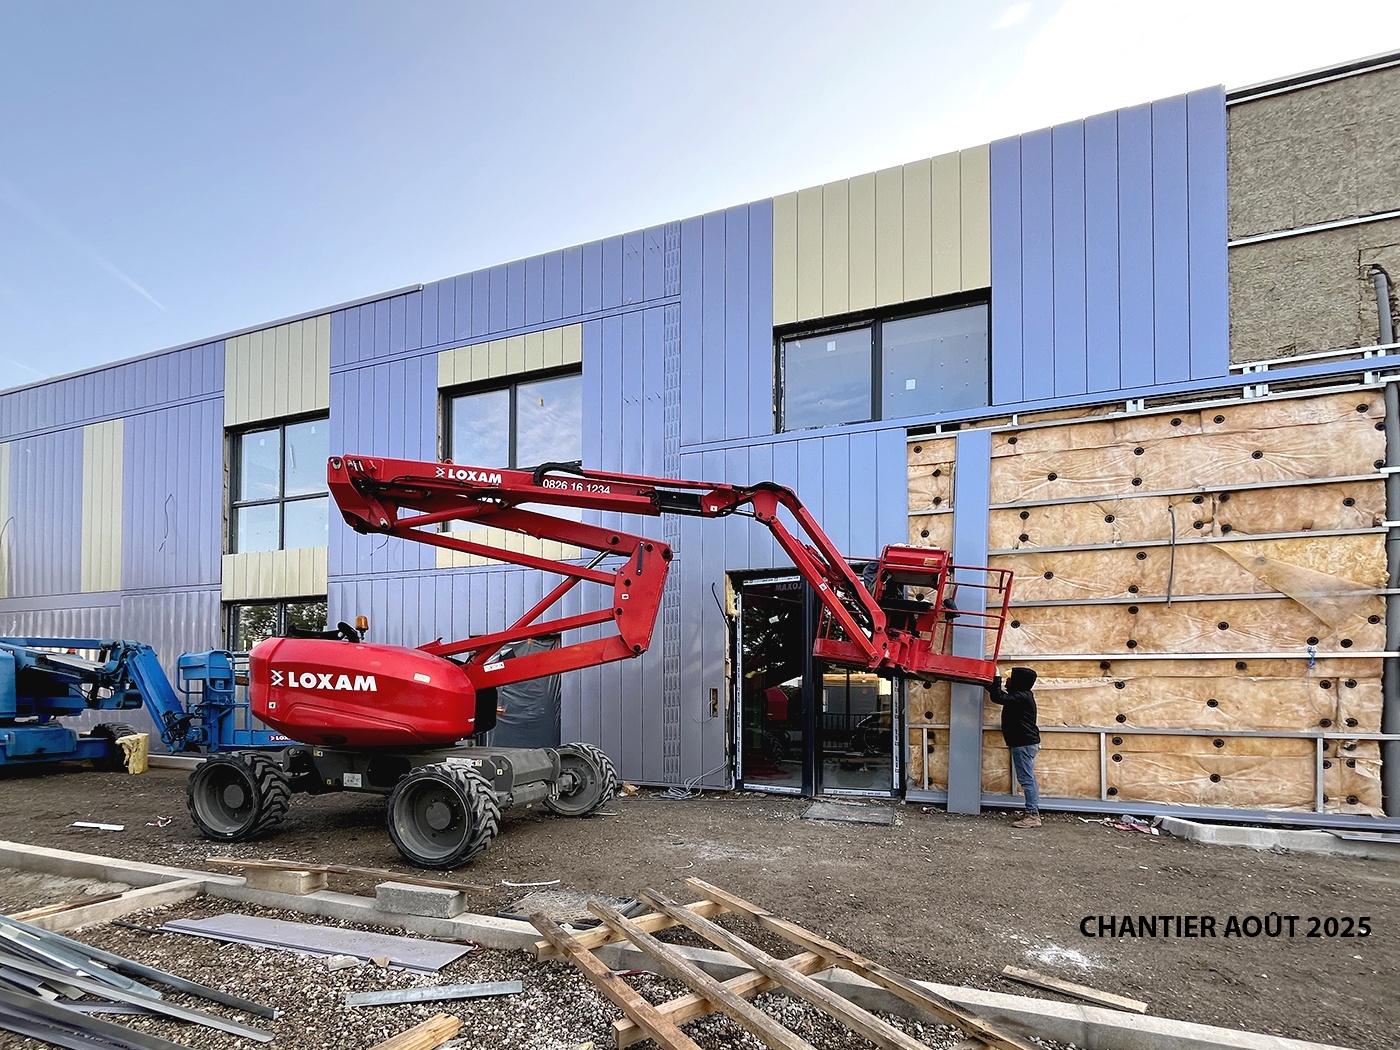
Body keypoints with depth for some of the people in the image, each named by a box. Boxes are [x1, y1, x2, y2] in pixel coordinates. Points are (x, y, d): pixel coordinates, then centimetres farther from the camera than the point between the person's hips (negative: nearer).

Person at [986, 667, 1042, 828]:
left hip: (1023, 744, -11)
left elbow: (998, 698, -27)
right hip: (1026, 742, 11)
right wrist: (990, 682, 21)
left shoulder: (1021, 697, -18)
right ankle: (1033, 813, 17)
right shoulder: (1022, 695, 14)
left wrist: (996, 678, -18)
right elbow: (1000, 695, 27)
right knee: (1028, 779, 12)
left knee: (1027, 779, -10)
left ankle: (1032, 816, -9)